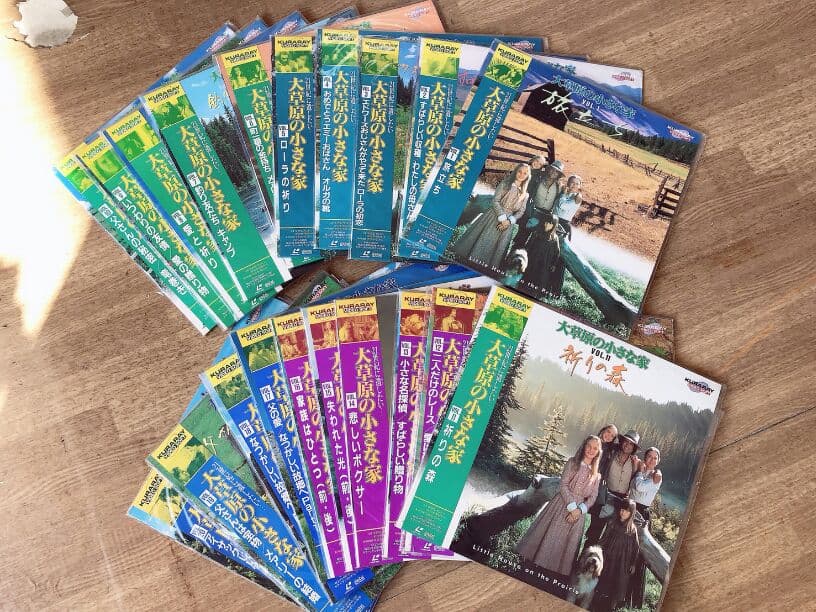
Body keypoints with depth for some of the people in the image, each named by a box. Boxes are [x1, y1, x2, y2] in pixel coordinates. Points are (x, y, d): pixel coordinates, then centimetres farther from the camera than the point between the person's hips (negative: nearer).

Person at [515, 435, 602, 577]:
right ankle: (533, 565, 7)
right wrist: (572, 506, -16)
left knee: (567, 543, 4)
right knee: (548, 537, -1)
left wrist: (579, 510, -11)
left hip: (579, 510, 3)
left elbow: (592, 497, 5)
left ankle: (558, 573, 12)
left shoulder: (596, 475, 9)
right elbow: (563, 485, -8)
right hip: (563, 505, -3)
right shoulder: (572, 462, 0)